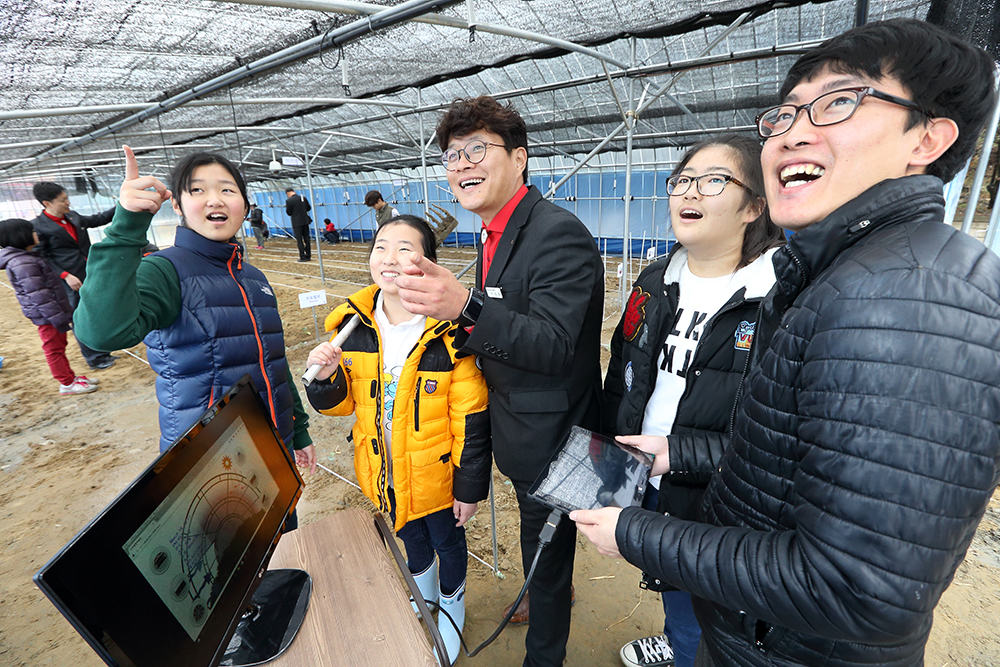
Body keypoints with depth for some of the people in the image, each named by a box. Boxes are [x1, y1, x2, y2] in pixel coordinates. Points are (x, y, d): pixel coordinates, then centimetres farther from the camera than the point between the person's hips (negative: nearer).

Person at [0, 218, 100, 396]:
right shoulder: (22, 264, -21)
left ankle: (70, 377, 31)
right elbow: (39, 296, -24)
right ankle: (67, 384, 10)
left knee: (59, 346, 19)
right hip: (46, 316, -10)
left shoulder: (27, 257, 12)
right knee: (54, 349, 1)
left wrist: (64, 313, 22)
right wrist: (59, 318, -22)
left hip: (54, 311, 10)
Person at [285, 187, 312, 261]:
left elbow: (289, 213, -6)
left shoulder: (289, 201, -11)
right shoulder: (303, 198, 3)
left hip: (297, 223, -5)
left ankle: (303, 257, 3)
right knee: (306, 239, 11)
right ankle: (308, 256, 17)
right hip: (305, 221, 5)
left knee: (299, 240, 2)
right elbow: (309, 208, 11)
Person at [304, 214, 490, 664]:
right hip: (384, 476, 5)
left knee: (447, 543, 23)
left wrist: (469, 487, -12)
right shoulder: (354, 327, -10)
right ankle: (425, 602, 62)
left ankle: (452, 609, 56)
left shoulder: (450, 334, -24)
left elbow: (471, 422, -18)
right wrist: (327, 376, -20)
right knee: (410, 542, 30)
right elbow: (342, 402, 1)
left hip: (435, 477, -4)